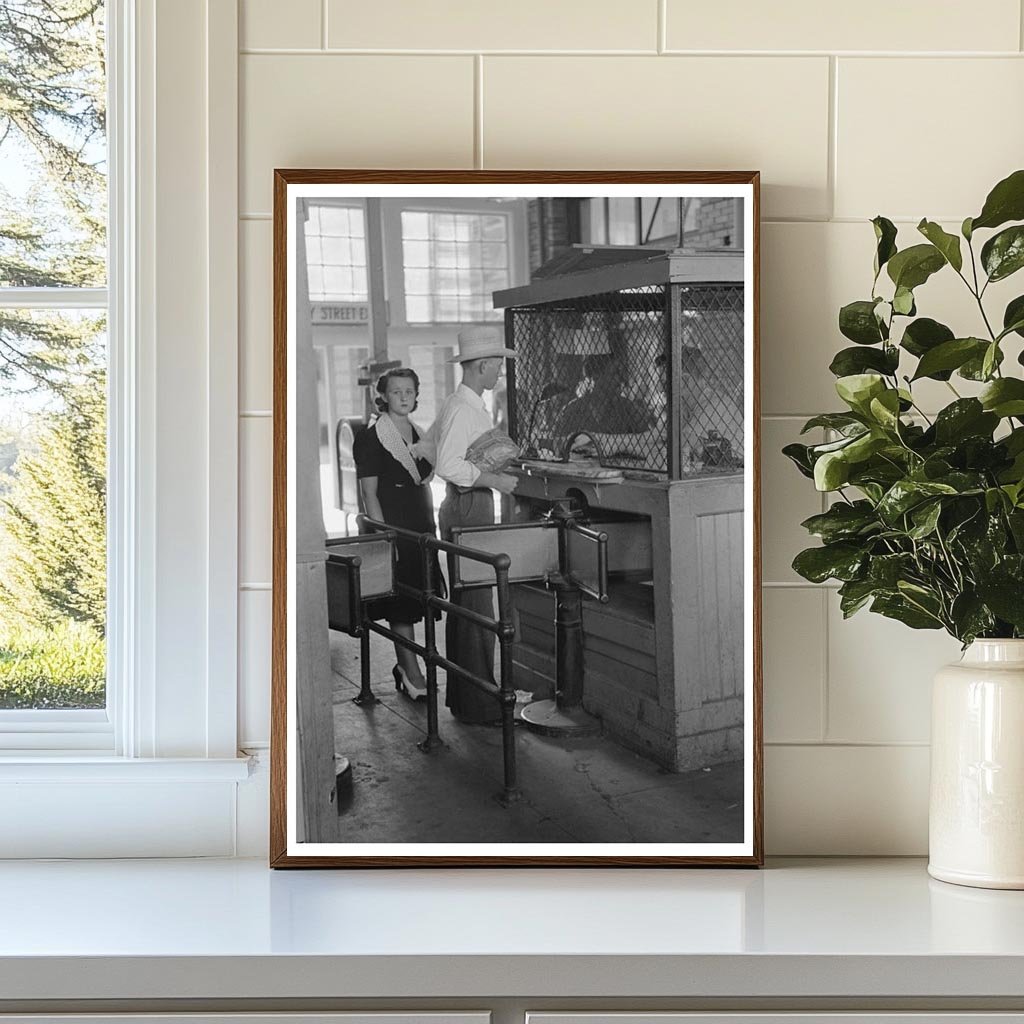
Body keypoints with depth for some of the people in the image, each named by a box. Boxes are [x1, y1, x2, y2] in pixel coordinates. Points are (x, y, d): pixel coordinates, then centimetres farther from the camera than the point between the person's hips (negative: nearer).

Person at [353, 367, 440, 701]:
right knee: (400, 605, -5)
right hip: (391, 527, -6)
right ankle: (412, 674, -2)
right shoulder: (370, 438, -6)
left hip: (418, 528, 6)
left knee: (413, 604, 8)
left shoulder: (419, 436, 14)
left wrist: (432, 529, 14)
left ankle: (404, 667, 18)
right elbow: (369, 494, -10)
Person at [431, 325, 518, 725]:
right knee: (477, 608, -9)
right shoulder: (463, 409, -17)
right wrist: (494, 479, -22)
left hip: (458, 507, 11)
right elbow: (448, 465, -27)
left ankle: (460, 696, 22)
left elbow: (428, 446, 27)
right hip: (469, 508, -11)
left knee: (463, 603, 15)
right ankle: (477, 706, -7)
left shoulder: (460, 404, 15)